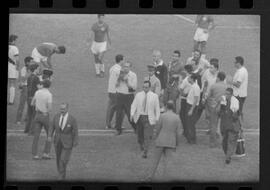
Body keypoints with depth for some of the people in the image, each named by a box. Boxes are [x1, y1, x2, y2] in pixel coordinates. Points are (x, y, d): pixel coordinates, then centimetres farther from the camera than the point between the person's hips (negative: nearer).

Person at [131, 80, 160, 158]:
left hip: (149, 118, -2)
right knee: (140, 134, 12)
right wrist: (132, 114, -14)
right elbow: (134, 105, 1)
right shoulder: (138, 95, 5)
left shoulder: (154, 96, 1)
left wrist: (157, 118, -3)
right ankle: (141, 145, 39)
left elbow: (157, 108, 3)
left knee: (147, 136, -10)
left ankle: (145, 152, -11)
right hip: (139, 117, 3)